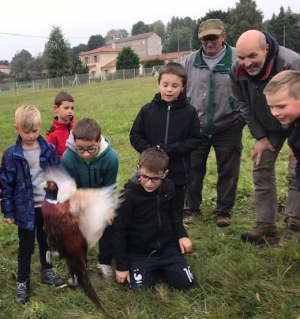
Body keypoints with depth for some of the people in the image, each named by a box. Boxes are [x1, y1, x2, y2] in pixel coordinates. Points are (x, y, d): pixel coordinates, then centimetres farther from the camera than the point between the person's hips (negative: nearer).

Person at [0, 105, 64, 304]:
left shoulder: (49, 150, -6)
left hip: (48, 205, 2)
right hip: (25, 209, -2)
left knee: (47, 242, 19)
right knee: (26, 247, 11)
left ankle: (48, 271, 40)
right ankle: (23, 283, 25)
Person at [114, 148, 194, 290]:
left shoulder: (169, 187, -7)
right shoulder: (129, 196, -22)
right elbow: (120, 232, -14)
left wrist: (181, 235, -1)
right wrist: (121, 266, -11)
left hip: (167, 247, 4)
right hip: (139, 252, -3)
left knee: (185, 282, -3)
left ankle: (160, 267, 25)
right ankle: (151, 269, 17)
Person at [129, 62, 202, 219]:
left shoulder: (189, 111, -4)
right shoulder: (147, 109, -2)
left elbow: (195, 140, -4)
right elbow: (135, 137, 3)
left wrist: (169, 150, -15)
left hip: (178, 173, 0)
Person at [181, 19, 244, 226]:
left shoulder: (238, 59, -7)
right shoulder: (190, 61, 2)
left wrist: (243, 118, -4)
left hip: (228, 128, -2)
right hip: (196, 128, 2)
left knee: (228, 171, 8)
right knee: (193, 170, 10)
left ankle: (224, 211, 24)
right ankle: (191, 208, 26)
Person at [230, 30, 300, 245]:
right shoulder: (237, 71, -20)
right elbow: (244, 105, -5)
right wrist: (260, 137, -6)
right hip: (268, 126, 5)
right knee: (261, 170, 2)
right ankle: (266, 227, 9)